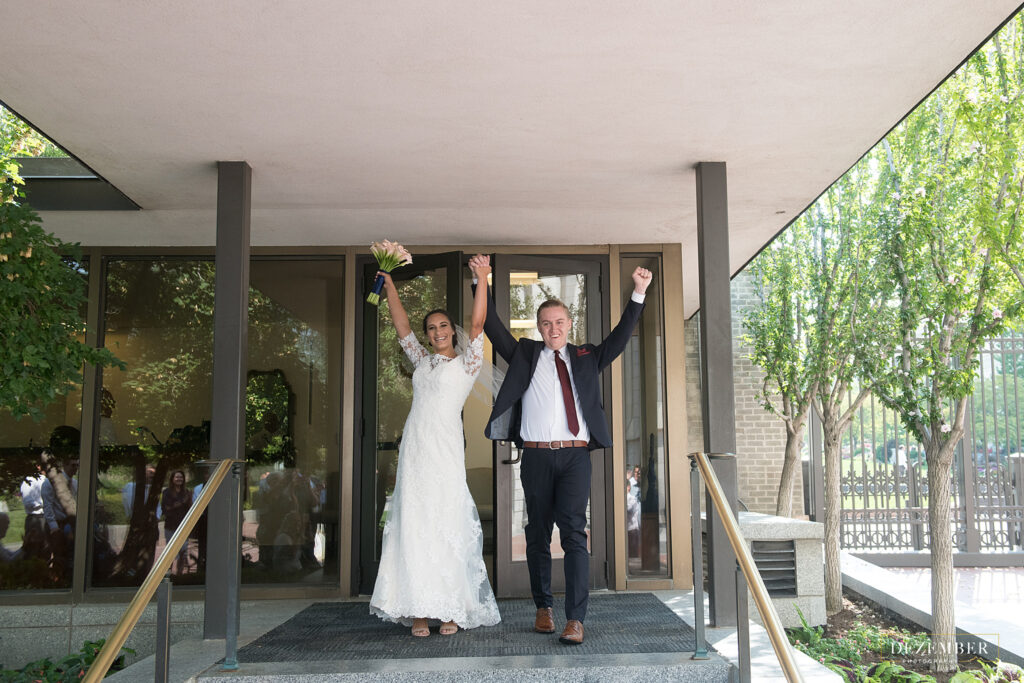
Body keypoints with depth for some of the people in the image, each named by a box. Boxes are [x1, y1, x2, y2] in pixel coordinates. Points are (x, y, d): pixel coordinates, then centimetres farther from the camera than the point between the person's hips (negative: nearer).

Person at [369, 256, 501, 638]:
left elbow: (477, 325, -5)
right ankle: (418, 611, 3)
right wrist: (389, 283, 16)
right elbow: (401, 325, 20)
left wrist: (482, 281, -16)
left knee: (448, 529, -4)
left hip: (446, 452, -4)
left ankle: (451, 610, 2)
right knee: (413, 528, 0)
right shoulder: (422, 361, 20)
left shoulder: (465, 363, 7)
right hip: (414, 452, 4)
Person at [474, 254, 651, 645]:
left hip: (576, 454, 0)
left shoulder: (586, 358, 15)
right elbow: (493, 328, 7)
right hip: (536, 455, 1)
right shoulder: (525, 355, 12)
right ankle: (543, 607, 22)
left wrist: (638, 294, 1)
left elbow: (621, 337, 10)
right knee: (538, 534, 8)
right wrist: (482, 283, -1)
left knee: (574, 531, -9)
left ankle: (575, 619, -7)